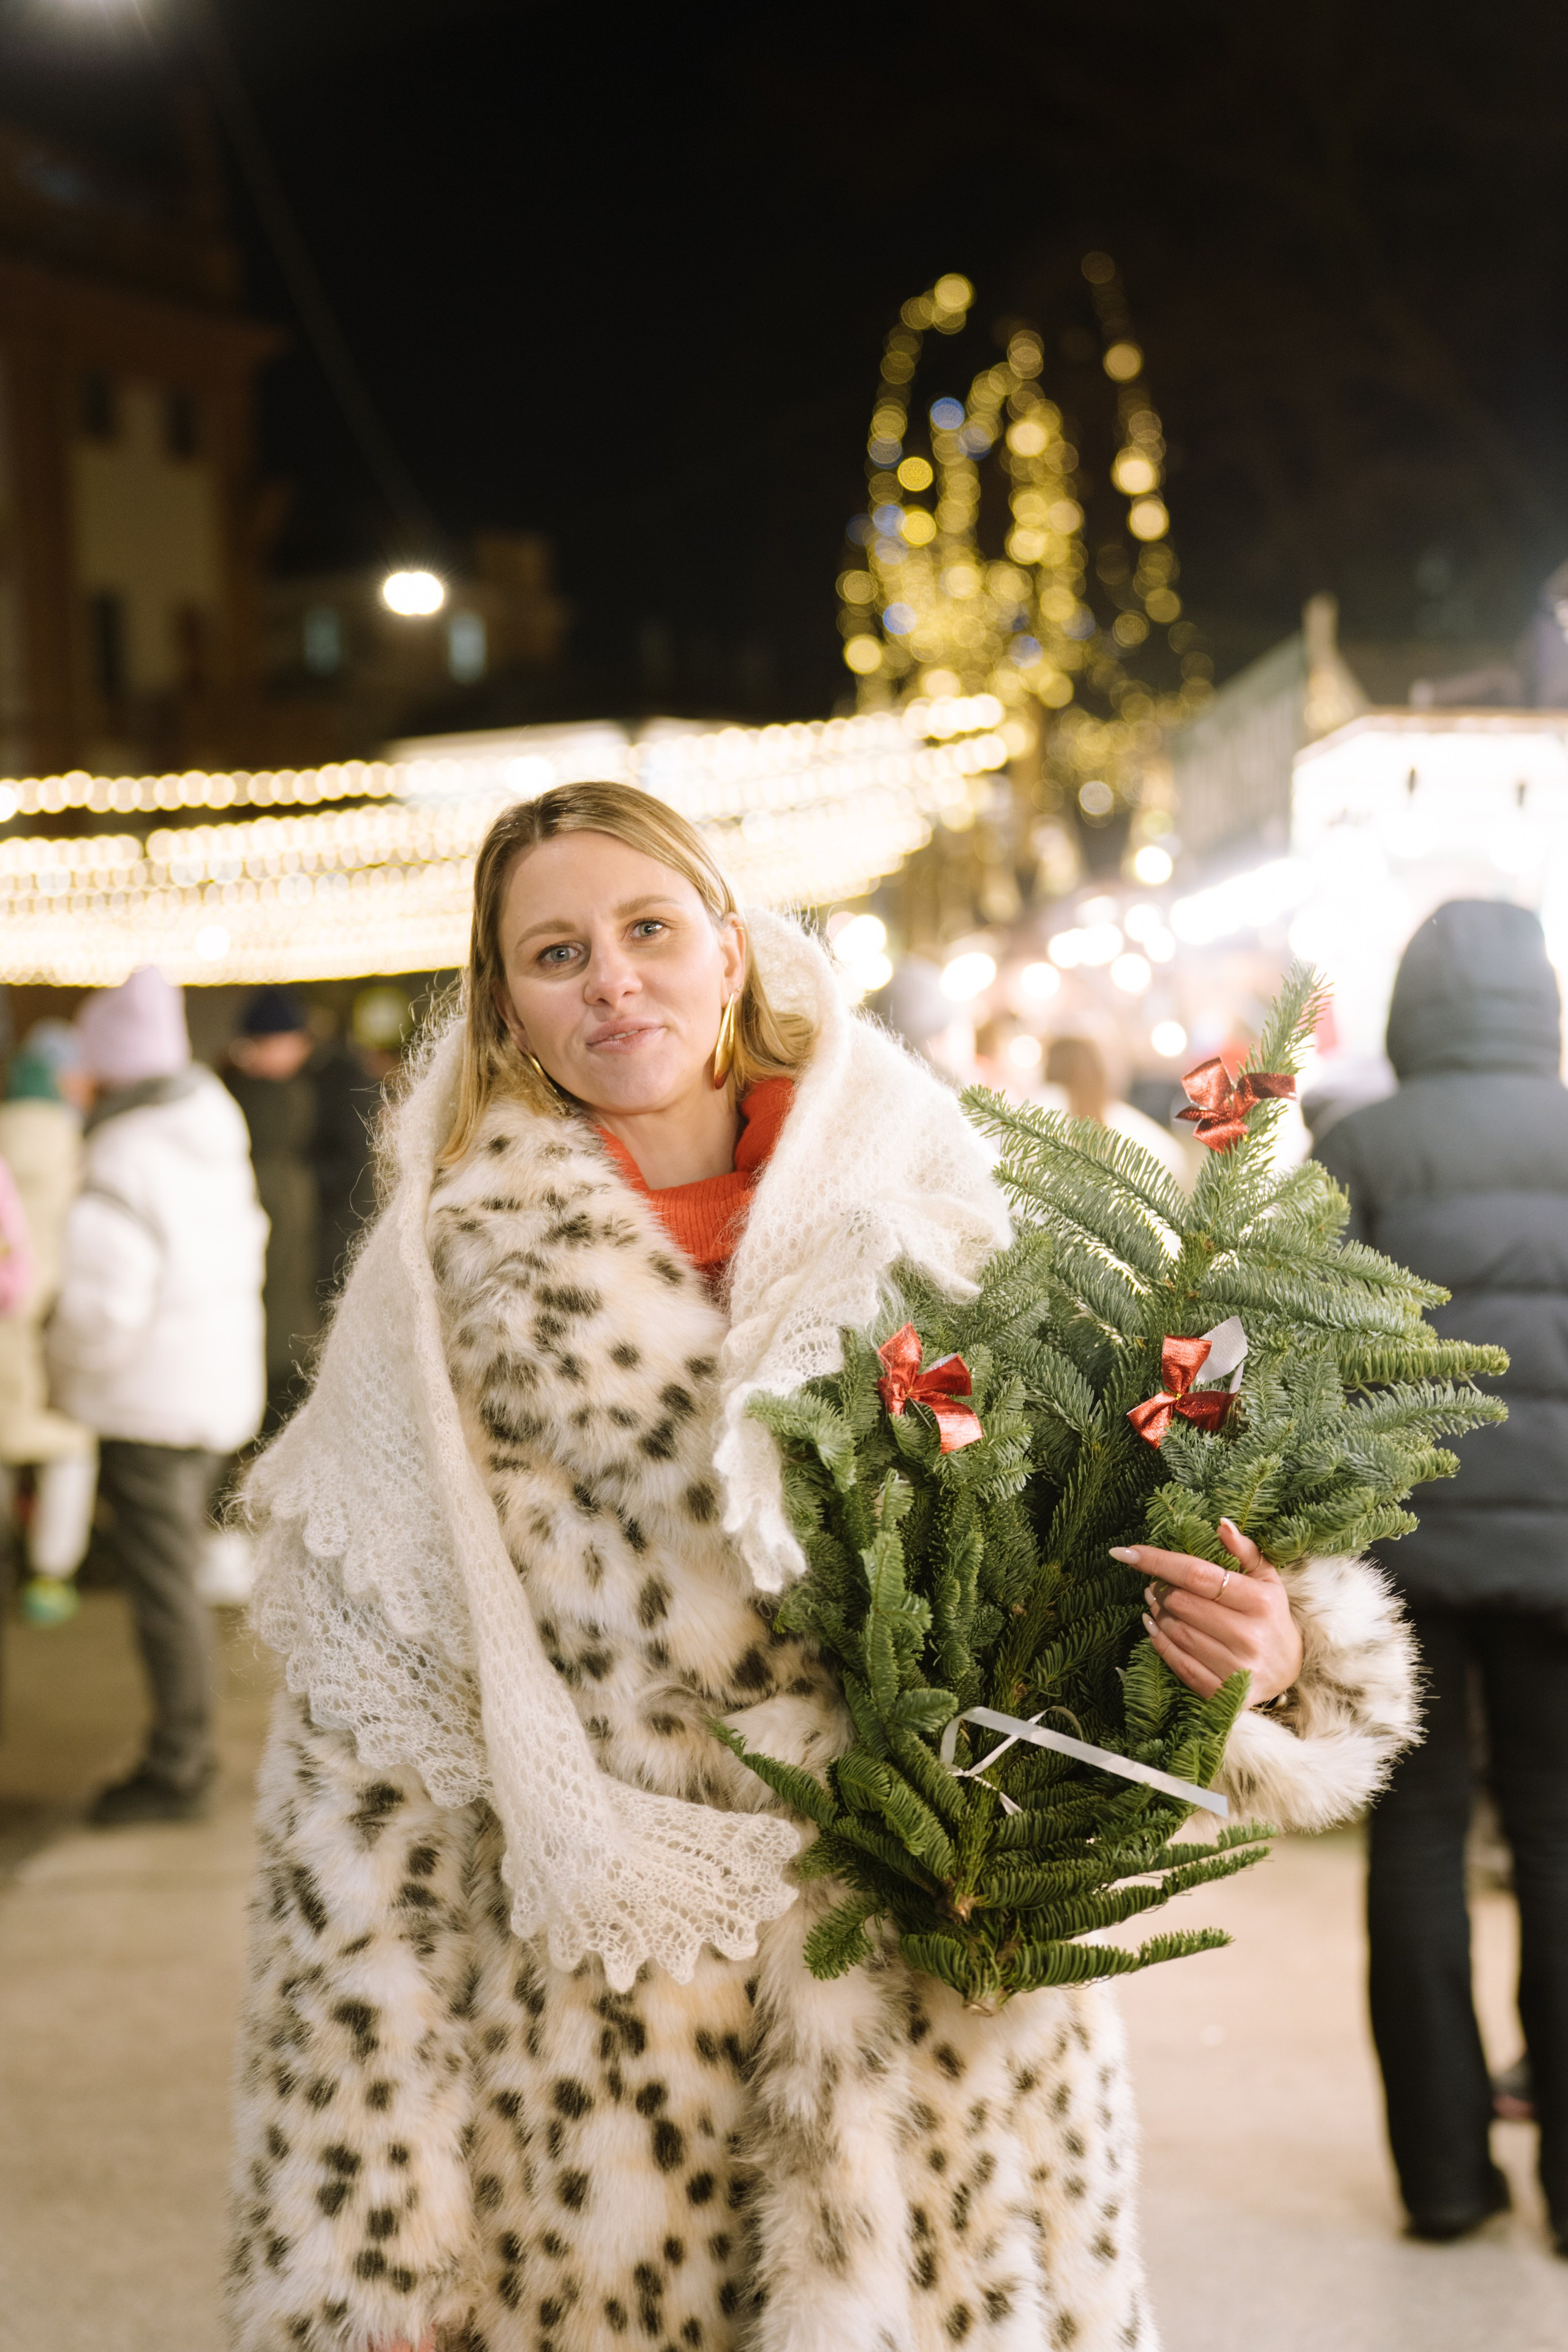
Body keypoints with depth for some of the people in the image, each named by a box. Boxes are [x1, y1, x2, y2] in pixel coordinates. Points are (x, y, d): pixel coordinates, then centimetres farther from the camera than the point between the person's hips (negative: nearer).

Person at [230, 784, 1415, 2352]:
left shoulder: (929, 1221, 1)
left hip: (940, 2035, 1)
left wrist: (1262, 1650, -16)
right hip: (594, 2073, -1)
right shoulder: (438, 1296, -3)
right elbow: (361, 1783, -3)